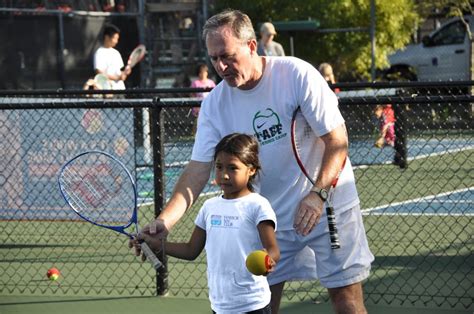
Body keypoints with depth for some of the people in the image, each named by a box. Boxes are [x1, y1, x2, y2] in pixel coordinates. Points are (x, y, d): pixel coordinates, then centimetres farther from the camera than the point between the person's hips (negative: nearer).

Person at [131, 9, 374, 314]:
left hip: (328, 203, -4)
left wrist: (317, 194, -28)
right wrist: (164, 222, -23)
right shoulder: (215, 104, -5)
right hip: (271, 218, 4)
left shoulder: (297, 74, -17)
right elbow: (198, 169, -8)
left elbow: (337, 140, -15)